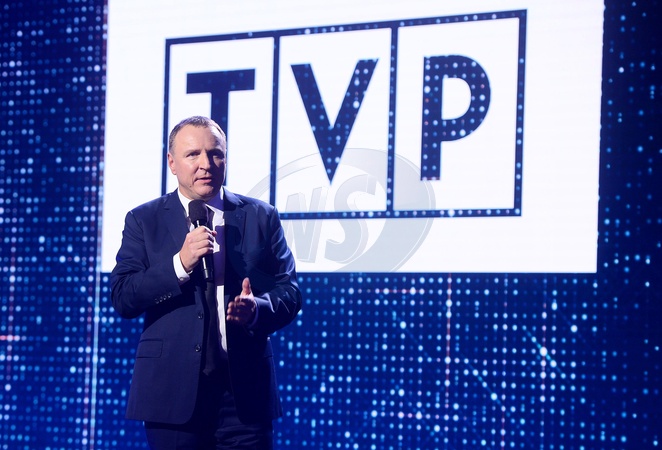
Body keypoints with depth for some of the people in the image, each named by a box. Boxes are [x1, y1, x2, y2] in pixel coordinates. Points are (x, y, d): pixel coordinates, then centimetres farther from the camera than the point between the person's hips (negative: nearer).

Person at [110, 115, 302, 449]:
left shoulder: (261, 217, 9)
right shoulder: (143, 221, 7)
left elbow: (289, 293, 7)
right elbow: (122, 298, -3)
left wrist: (257, 309, -15)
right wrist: (180, 264, -16)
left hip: (245, 392, 1)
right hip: (173, 390, -1)